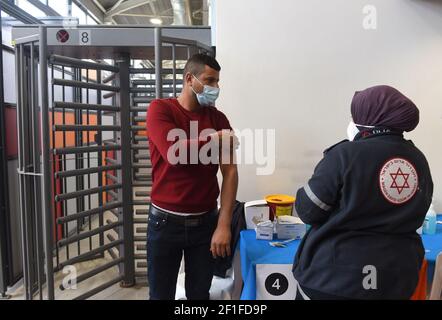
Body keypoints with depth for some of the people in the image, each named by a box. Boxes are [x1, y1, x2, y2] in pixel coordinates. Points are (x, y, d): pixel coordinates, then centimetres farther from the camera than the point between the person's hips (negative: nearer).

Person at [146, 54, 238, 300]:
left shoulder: (218, 118, 3)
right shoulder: (160, 109, -6)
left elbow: (230, 172, -3)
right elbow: (174, 152, -23)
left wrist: (224, 225, -10)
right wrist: (216, 138, -9)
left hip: (206, 221, 3)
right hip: (166, 221, -2)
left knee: (200, 294, 15)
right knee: (161, 295, 14)